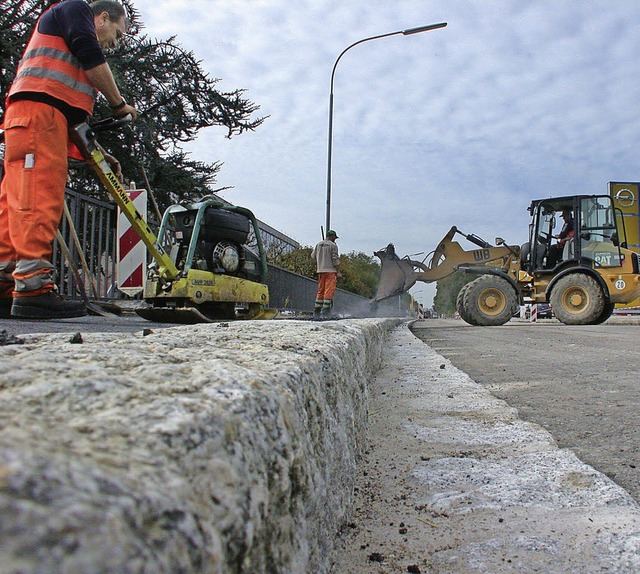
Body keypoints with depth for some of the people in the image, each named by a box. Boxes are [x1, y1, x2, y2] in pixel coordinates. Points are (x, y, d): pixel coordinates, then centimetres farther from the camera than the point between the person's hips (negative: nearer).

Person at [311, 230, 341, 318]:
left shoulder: (318, 245, 11)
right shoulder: (333, 245, -5)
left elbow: (313, 255, 22)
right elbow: (335, 259, -10)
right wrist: (338, 272, -8)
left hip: (320, 270, 6)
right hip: (330, 270, -6)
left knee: (320, 290, 11)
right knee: (329, 290, -5)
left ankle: (316, 311, 11)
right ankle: (325, 310, -11)